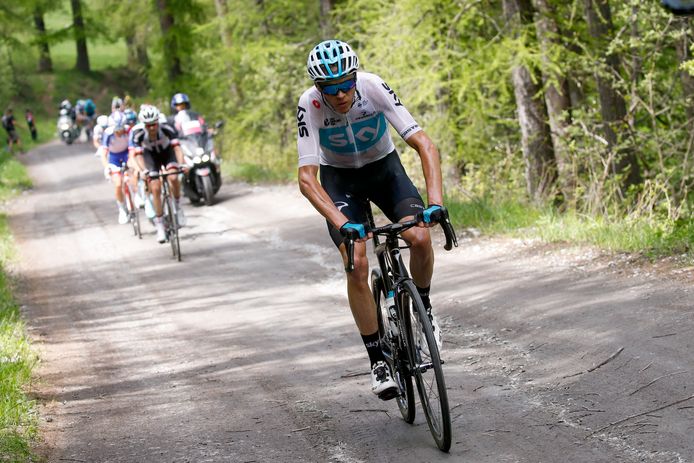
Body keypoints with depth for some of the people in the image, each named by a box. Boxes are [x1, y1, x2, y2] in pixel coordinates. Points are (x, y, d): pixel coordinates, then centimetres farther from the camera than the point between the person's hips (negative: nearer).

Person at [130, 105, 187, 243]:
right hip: (151, 155, 0)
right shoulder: (138, 133, -31)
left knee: (173, 178, -29)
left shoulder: (167, 128, -33)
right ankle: (160, 226, -2)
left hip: (167, 151, 0)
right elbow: (138, 155, -32)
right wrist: (144, 171, -49)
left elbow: (177, 148, -36)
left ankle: (177, 206, -4)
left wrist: (181, 164, -52)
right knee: (155, 189, -12)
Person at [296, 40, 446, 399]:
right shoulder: (309, 106, -28)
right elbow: (307, 178, -31)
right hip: (339, 179, -1)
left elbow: (425, 145, -29)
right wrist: (342, 223, -44)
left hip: (384, 167, 1)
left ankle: (423, 307, 5)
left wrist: (435, 201, -42)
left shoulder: (374, 87, -28)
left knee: (420, 237, -24)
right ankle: (378, 360, -6)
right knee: (357, 264, -19)